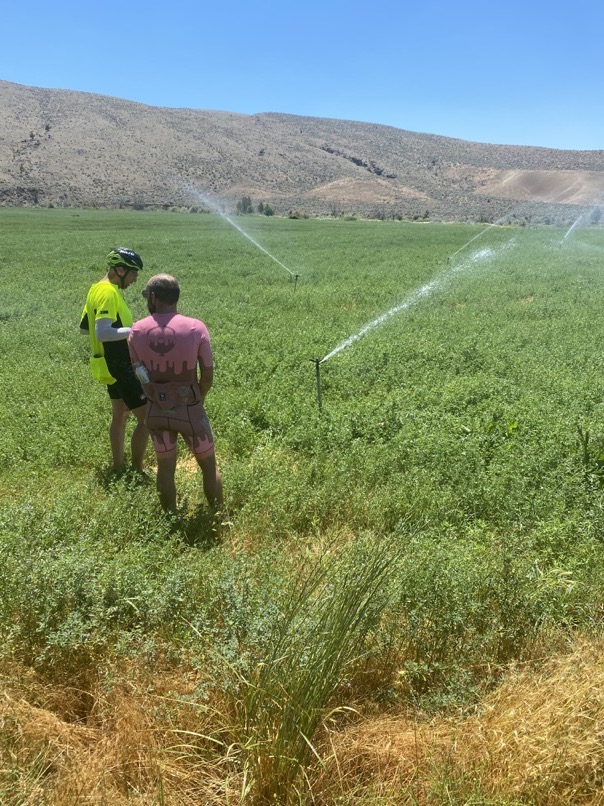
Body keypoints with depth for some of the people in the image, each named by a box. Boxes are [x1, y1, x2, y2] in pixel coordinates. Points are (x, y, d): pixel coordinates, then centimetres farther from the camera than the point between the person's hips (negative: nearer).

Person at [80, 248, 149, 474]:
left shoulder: (97, 288, 10)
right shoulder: (108, 292, -20)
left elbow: (85, 328, 18)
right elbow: (102, 333, -31)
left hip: (113, 365, 10)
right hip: (120, 366, -10)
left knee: (120, 415, 19)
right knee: (146, 417, -5)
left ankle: (118, 466, 29)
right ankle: (137, 470, 3)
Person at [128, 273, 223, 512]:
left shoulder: (137, 331, -5)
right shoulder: (196, 328, -12)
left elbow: (138, 371, 2)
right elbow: (207, 375, -8)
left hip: (156, 410, 3)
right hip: (189, 409, -2)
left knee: (165, 467, 18)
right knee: (208, 465, 15)